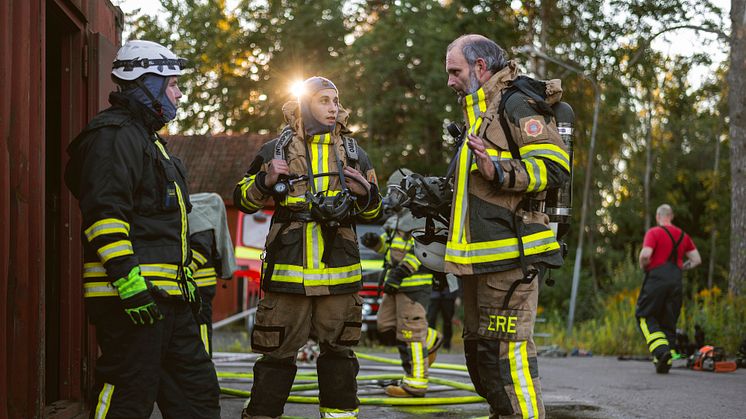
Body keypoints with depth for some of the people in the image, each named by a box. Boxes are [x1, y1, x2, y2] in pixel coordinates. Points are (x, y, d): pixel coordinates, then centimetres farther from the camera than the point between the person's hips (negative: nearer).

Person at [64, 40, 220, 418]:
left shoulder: (147, 137, 25)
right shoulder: (114, 135, -9)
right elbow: (105, 214, -21)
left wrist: (185, 282, 29)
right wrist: (128, 280, -27)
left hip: (164, 296, 11)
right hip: (133, 298, -11)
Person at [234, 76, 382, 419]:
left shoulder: (354, 154, 13)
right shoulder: (277, 149, 5)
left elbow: (373, 213, 20)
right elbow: (243, 199, 9)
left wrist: (366, 194, -2)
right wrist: (265, 181, -10)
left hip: (339, 271, 2)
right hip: (287, 270, -2)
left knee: (339, 349, 9)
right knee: (278, 351, 2)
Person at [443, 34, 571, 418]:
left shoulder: (517, 105, -9)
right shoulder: (479, 112, 24)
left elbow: (554, 167, -20)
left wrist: (499, 171, -30)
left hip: (509, 254, -11)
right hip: (481, 256, 11)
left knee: (508, 351, -13)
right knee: (479, 349, 14)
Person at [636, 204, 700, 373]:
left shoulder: (654, 232, -3)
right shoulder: (682, 235, 15)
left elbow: (645, 254, -16)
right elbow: (697, 259, 14)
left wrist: (643, 266, 4)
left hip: (656, 278, -5)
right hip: (676, 281, 5)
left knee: (645, 316, 2)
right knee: (669, 322, 12)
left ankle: (661, 350, -20)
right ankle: (666, 362, 7)